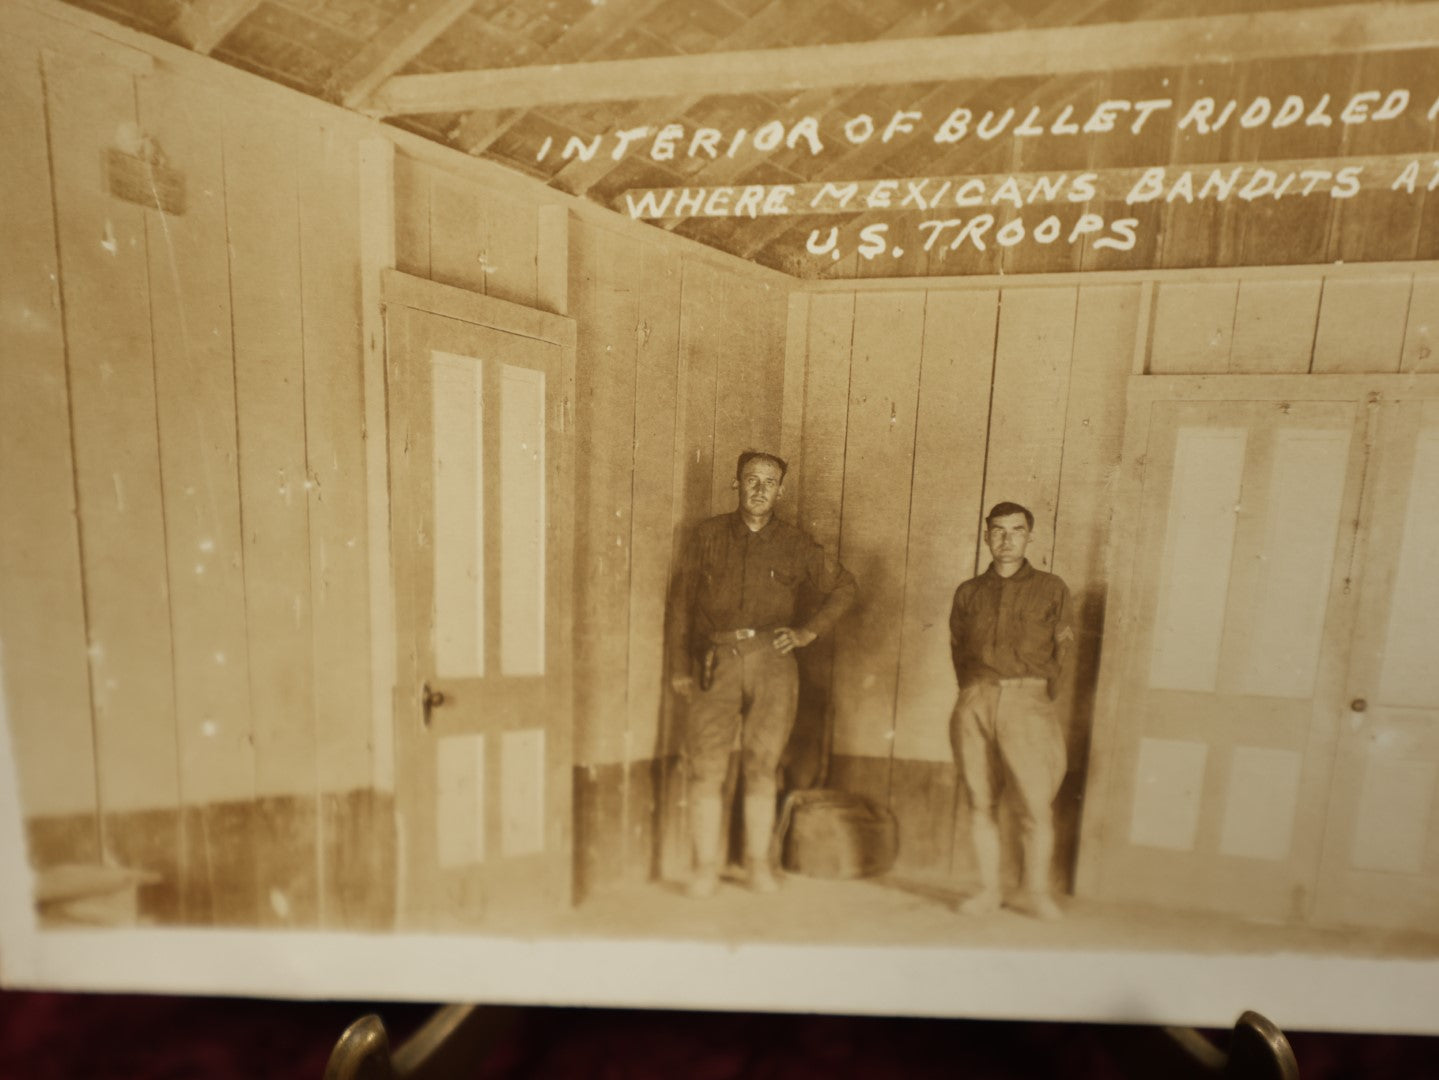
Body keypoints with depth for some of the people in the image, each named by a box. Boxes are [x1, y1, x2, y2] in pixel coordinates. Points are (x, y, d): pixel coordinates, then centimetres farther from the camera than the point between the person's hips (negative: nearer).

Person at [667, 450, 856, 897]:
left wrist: (809, 630, 6)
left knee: (761, 767, 6)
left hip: (772, 661, 0)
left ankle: (758, 861, 23)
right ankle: (706, 866, 14)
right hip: (717, 662, 0)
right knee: (706, 768, -2)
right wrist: (679, 665, 4)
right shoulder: (708, 535, 10)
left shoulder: (795, 544, 10)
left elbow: (843, 585, 18)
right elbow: (682, 600, 9)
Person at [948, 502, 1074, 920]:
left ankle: (1036, 891, 14)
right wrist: (975, 694, 6)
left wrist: (1040, 696, 3)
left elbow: (1064, 650, 9)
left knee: (1036, 806, -4)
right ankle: (988, 890, 17)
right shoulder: (968, 592, 13)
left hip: (1027, 702, -2)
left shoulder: (1051, 589, 9)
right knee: (981, 803, 5)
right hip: (975, 704, 2)